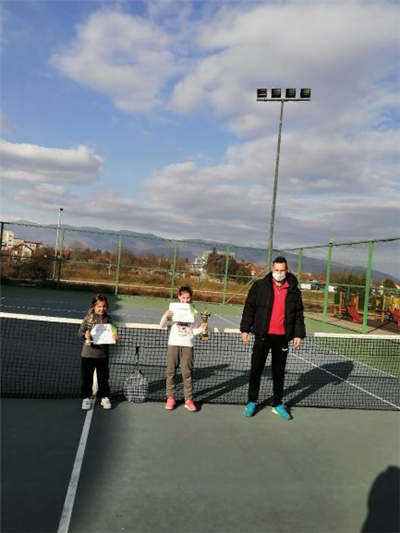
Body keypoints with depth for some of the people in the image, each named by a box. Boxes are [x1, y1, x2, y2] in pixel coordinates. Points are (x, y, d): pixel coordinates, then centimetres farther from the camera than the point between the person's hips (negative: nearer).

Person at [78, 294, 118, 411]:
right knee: (87, 377, 9)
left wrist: (114, 337, -13)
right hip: (88, 353, -1)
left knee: (103, 377, 12)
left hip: (102, 354, 2)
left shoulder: (108, 319, -1)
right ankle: (86, 398, 23)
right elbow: (80, 332, -3)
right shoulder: (88, 318, -6)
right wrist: (85, 335, -23)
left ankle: (104, 397, 26)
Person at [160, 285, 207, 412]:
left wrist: (202, 328, -14)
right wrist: (166, 316, -14)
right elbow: (162, 325, 5)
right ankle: (170, 398, 17)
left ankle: (188, 399, 8)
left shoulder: (194, 313, 3)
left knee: (187, 373, 0)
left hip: (187, 346, -1)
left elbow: (194, 331, 5)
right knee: (171, 372, 6)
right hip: (173, 344, 1)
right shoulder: (173, 310, 3)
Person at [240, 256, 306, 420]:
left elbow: (298, 314, 7)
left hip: (282, 337, 1)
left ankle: (278, 404, 25)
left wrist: (298, 334, 1)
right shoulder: (260, 286, -3)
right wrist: (245, 329, -4)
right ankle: (252, 402, 21)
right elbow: (249, 308, 0)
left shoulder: (294, 290, 2)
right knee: (256, 369, 6)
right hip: (263, 335, -1)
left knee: (279, 371, 11)